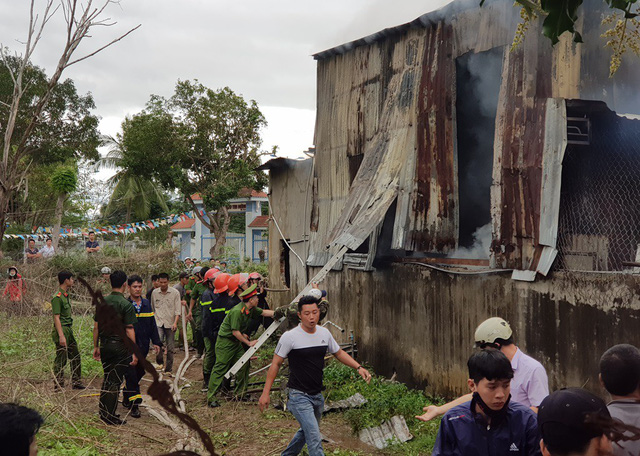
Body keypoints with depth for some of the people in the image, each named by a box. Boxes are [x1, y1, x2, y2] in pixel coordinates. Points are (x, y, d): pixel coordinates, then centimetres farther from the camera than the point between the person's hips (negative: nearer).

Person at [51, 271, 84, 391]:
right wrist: (61, 336, -24)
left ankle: (76, 382, 23)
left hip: (69, 330, 10)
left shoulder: (66, 295, 13)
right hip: (62, 330, -10)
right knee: (61, 360, -3)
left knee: (75, 357, 14)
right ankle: (58, 386, 5)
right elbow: (56, 318, -20)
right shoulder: (57, 297, -16)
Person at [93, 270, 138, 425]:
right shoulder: (126, 304, -13)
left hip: (104, 346, 6)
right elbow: (129, 330, -14)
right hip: (120, 347, -6)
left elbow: (96, 327, 10)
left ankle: (103, 412, 26)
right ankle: (110, 416, 8)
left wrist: (96, 346, 18)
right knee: (115, 381, 3)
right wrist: (134, 352, -10)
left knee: (107, 379, 18)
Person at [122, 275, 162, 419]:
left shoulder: (147, 304, 9)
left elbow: (152, 324, 14)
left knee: (140, 372, 14)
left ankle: (126, 396, 33)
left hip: (143, 346, 5)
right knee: (131, 375, -6)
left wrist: (156, 342, 10)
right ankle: (134, 405, -3)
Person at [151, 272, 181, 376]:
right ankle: (160, 362, 3)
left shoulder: (175, 293, -2)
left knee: (170, 348, 3)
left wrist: (175, 322, -17)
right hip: (158, 323, 1)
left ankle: (168, 369, 15)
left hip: (170, 324, -1)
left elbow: (177, 310, -4)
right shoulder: (154, 293, 5)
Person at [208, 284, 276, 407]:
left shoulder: (251, 309, 1)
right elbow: (235, 332, -24)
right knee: (220, 368, -7)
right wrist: (249, 343, -15)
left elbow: (263, 312, 17)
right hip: (225, 342, -9)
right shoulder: (237, 311, -26)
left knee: (243, 364, 7)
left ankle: (240, 393, 18)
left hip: (236, 341, 9)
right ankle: (211, 397, -3)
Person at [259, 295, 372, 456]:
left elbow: (339, 353, 16)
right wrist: (266, 393, -11)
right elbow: (275, 364, -9)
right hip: (299, 396, -7)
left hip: (317, 395, 7)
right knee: (314, 439, -15)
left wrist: (358, 367, 2)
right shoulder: (290, 337, -15)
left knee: (307, 431, 24)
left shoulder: (324, 333, 2)